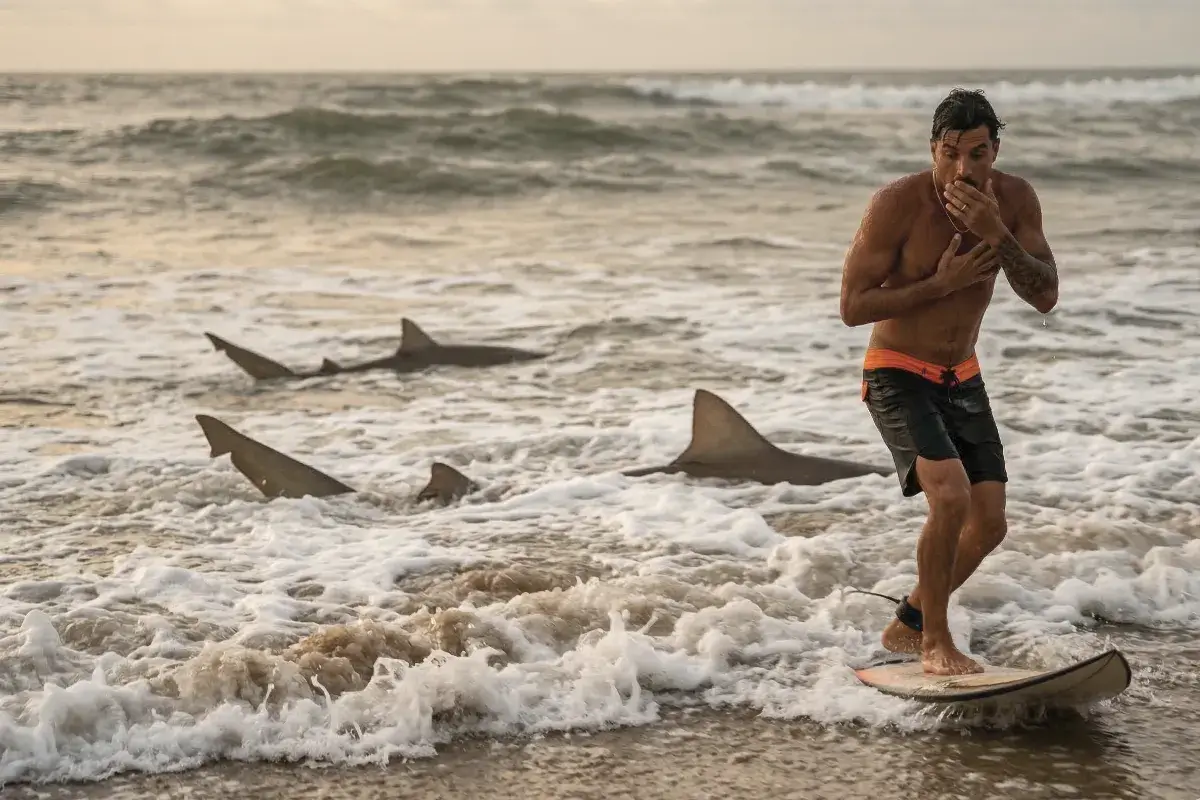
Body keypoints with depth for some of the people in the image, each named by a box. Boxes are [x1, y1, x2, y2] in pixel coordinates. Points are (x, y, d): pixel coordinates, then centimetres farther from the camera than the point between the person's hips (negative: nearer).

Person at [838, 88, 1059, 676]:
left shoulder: (1014, 199, -8)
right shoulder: (897, 203, -21)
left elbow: (1045, 297, -14)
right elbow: (852, 306, -19)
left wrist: (996, 235, -29)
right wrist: (941, 283, -25)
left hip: (962, 379, 6)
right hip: (898, 377, -6)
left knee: (989, 525, 4)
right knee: (950, 496, -25)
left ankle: (908, 625, 25)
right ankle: (935, 643, -9)